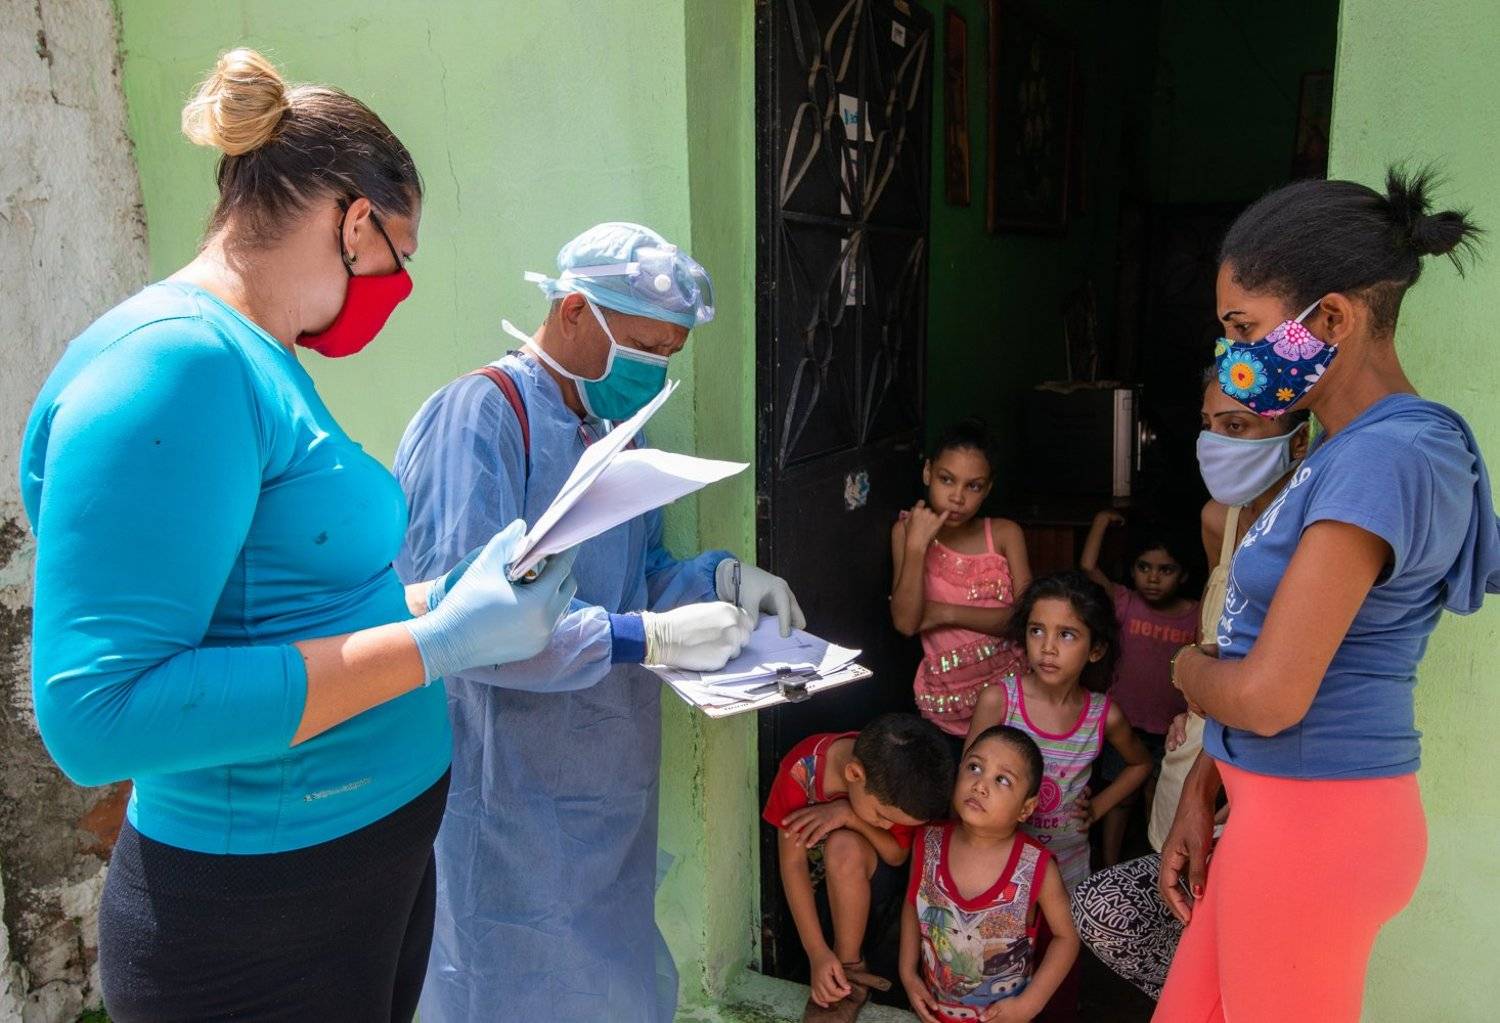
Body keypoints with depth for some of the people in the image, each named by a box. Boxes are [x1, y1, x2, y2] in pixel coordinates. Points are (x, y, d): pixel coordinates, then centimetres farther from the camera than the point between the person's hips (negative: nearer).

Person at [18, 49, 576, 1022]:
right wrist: (439, 643, -26)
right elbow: (98, 714, -28)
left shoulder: (252, 358, 7)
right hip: (256, 920, -9)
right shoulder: (170, 363, -21)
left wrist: (445, 601, 8)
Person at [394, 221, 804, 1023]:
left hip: (608, 782, 8)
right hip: (511, 798, -8)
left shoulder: (615, 431, 11)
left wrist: (720, 577, -1)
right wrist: (646, 638, -28)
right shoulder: (476, 417, -18)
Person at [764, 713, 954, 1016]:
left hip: (876, 875, -3)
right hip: (817, 876, 3)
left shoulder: (895, 790, -26)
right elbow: (792, 863, -25)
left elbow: (899, 855, -15)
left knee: (845, 847, -31)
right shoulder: (802, 770, -31)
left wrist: (850, 816, -34)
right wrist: (818, 954, -29)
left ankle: (851, 972, -16)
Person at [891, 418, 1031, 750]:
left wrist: (946, 613, -15)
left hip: (1007, 688, 1)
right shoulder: (906, 532, -5)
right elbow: (906, 622, -15)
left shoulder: (1005, 534, -3)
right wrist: (917, 545, -22)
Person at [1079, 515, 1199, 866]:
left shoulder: (1196, 616, -6)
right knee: (1121, 797, 11)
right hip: (1127, 721, -1)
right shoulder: (1125, 604, -8)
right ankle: (1108, 872, 21)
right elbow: (1088, 566, -17)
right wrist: (1102, 520, -10)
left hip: (1172, 725, 1)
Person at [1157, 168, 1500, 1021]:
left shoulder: (1384, 457, -21)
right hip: (1284, 804, 8)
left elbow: (1266, 696, -25)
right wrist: (1202, 798, 10)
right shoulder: (1349, 448, 8)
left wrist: (1189, 669, -3)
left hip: (1314, 816, -8)